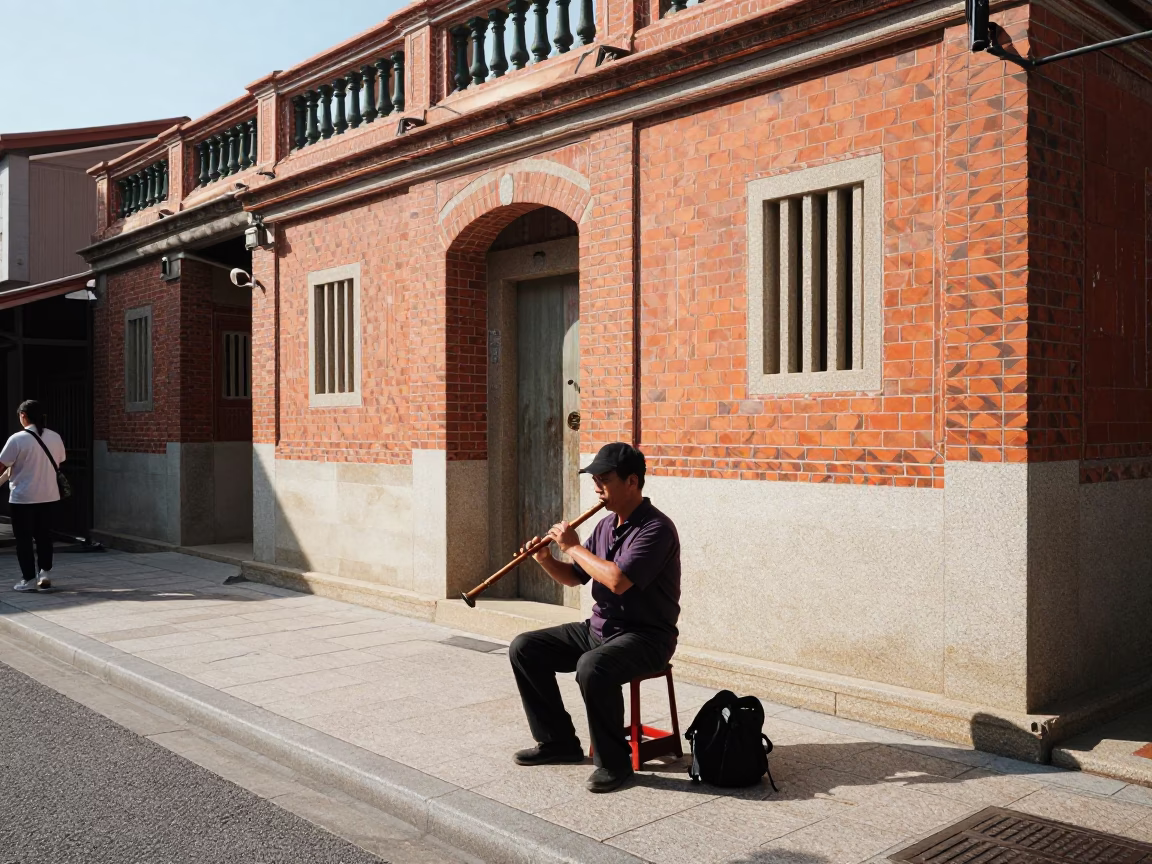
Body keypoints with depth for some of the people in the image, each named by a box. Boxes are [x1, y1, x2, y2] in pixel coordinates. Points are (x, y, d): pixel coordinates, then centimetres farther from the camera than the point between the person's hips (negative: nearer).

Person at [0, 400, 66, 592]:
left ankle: (29, 579, 7)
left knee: (24, 538, 6)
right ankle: (45, 573, 15)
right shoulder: (55, 438, 2)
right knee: (44, 535, 16)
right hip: (49, 496, 5)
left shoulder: (17, 439, -14)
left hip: (23, 497, -5)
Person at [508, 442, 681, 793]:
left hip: (645, 636, -9)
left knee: (592, 668, -37)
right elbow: (574, 577, 17)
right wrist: (547, 560, -4)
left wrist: (574, 547, -18)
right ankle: (558, 741, 12)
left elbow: (618, 580, -30)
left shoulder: (656, 528, -18)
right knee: (524, 648, 1)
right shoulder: (605, 526, 9)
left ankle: (614, 761, -15)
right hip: (598, 628, 9)